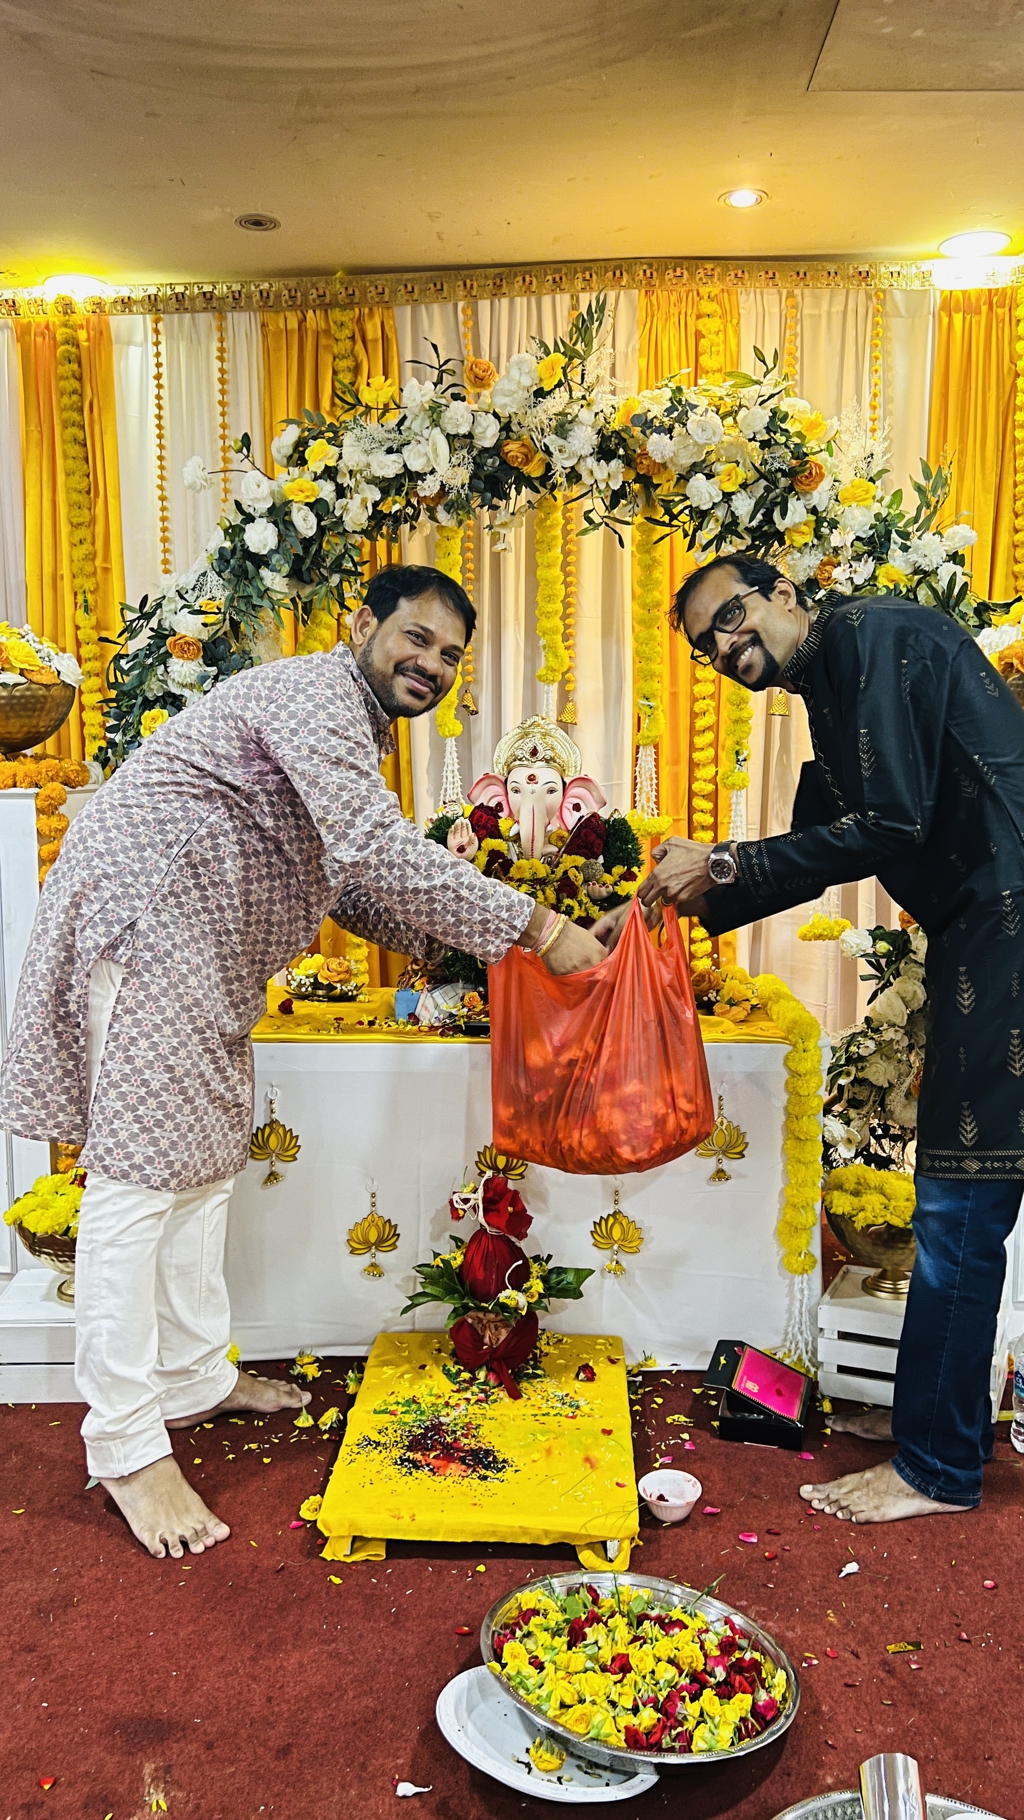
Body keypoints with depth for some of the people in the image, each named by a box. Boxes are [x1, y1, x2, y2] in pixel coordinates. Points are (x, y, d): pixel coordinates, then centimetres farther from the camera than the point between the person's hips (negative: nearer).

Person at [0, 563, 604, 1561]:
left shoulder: (356, 727, 18)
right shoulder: (316, 690, -15)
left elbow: (348, 884, 20)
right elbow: (376, 847, -28)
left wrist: (463, 943, 9)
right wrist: (535, 929, -26)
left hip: (201, 943, 11)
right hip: (142, 918, -11)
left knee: (203, 1158, 15)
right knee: (141, 1169, -8)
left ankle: (193, 1376, 28)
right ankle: (126, 1442, 1)